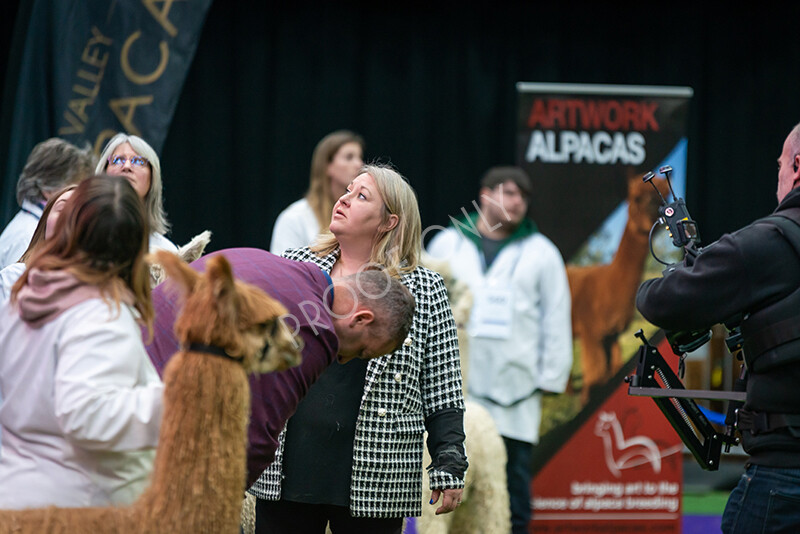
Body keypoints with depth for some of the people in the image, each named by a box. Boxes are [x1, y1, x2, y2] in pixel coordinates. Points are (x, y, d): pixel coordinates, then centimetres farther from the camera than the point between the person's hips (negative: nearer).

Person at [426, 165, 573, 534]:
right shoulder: (447, 244, 10)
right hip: (453, 387, 1)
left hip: (515, 390, -1)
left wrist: (551, 377, 1)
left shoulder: (540, 252, 8)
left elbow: (556, 320, 8)